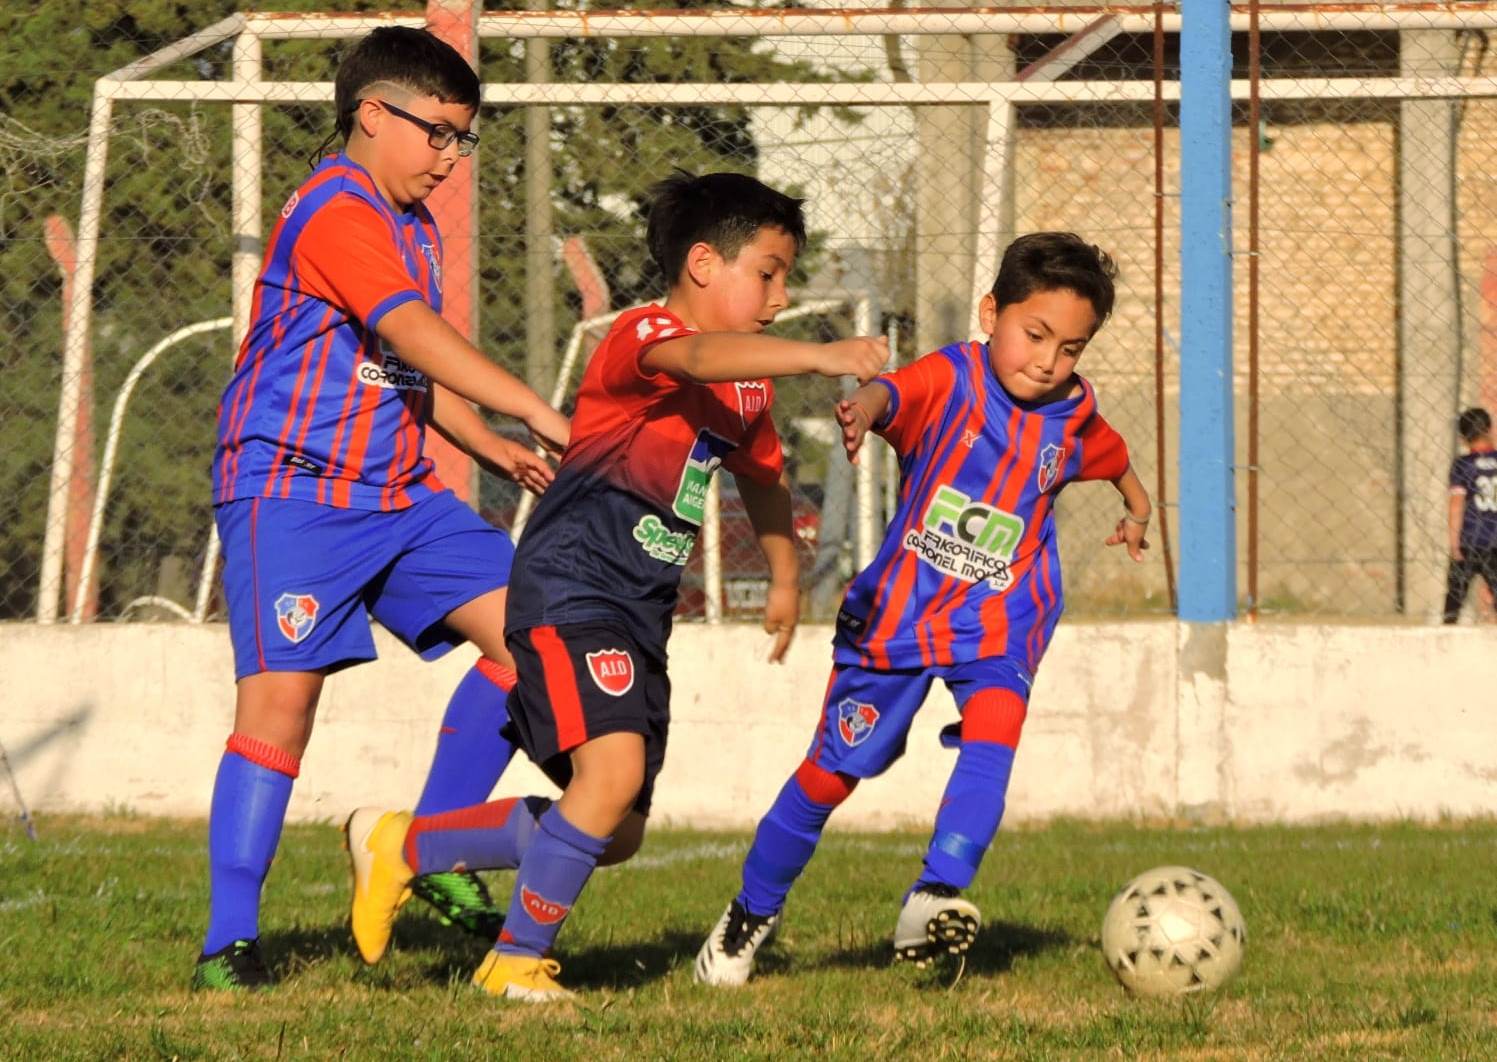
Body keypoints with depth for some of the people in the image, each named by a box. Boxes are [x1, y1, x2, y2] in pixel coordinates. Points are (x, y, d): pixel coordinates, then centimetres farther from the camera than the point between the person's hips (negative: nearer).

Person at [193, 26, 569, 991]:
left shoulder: (414, 228, 17)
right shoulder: (336, 212, -14)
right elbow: (414, 334, -26)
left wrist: (491, 448, 11)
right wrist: (535, 413, -31)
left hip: (397, 491, 9)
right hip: (293, 487, -9)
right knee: (282, 694, -14)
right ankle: (230, 940, -10)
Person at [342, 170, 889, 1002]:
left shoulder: (748, 390, 13)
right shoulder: (642, 338, -15)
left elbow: (760, 474, 33)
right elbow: (703, 358, -39)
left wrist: (785, 578, 34)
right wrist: (820, 357, -52)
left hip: (640, 616, 9)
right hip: (569, 590, -9)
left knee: (616, 834, 11)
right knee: (614, 768, -28)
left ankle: (403, 847, 25)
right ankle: (517, 959, -13)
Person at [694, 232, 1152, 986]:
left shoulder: (1073, 417, -4)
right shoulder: (951, 381, -18)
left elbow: (1113, 457, 22)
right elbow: (896, 393, -42)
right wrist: (866, 408, -65)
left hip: (999, 621, 2)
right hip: (897, 612, -2)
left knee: (992, 732, -28)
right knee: (831, 772, 6)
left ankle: (936, 898, -35)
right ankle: (751, 913, 27)